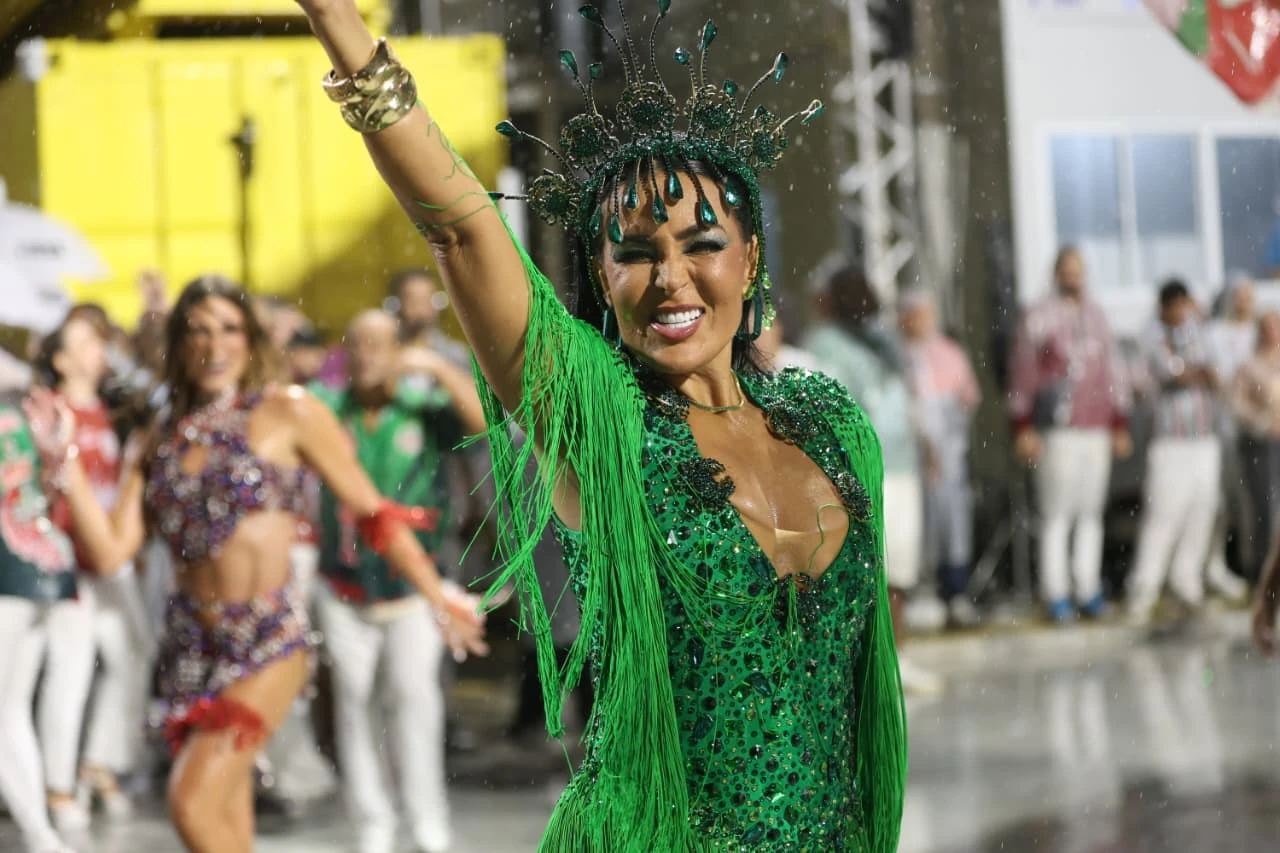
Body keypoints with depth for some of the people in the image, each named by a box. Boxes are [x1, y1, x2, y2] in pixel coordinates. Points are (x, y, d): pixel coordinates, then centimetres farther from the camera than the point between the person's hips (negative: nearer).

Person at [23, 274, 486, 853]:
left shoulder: (288, 414, -2)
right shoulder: (157, 443, 10)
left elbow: (372, 512, 0)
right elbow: (110, 549, 2)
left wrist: (437, 597, 2)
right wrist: (64, 461, -6)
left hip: (268, 637, -5)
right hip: (191, 640, 5)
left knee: (193, 802, -19)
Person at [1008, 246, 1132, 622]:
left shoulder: (1096, 314, 14)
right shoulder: (1037, 317, -1)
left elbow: (1114, 372, 18)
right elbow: (1023, 375, 0)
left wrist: (1120, 425, 15)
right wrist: (1023, 427, -5)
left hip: (1097, 428, 5)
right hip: (1058, 431, -5)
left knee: (1091, 511, 5)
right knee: (1057, 511, -6)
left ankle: (1088, 589, 11)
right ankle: (1056, 594, -3)